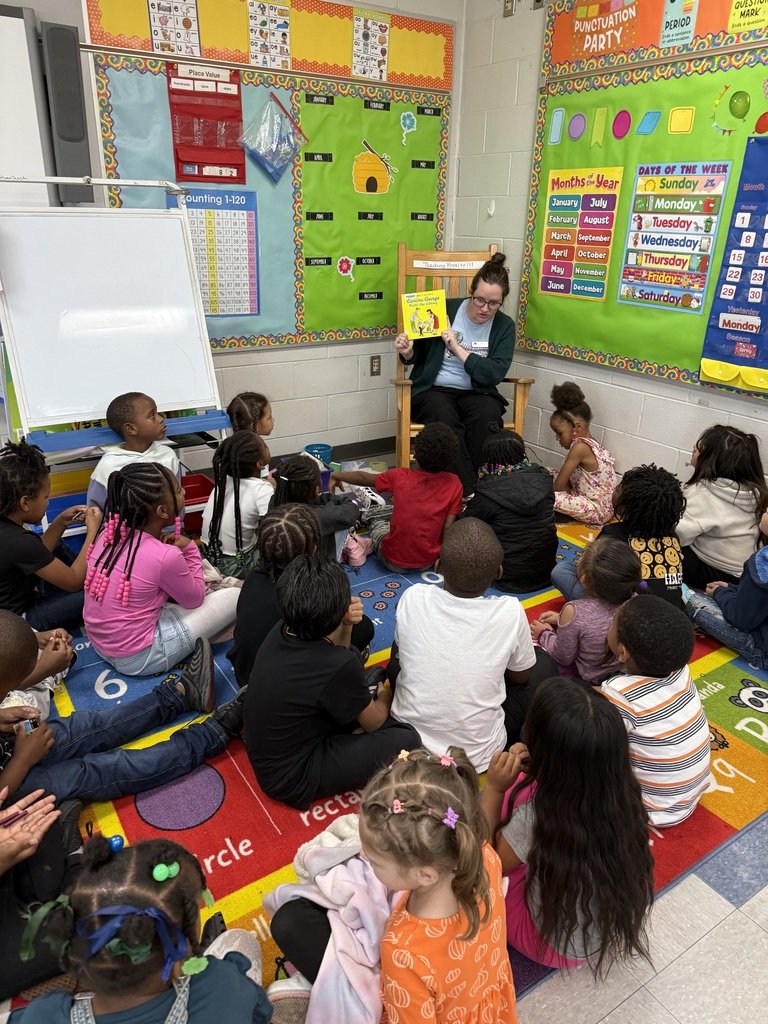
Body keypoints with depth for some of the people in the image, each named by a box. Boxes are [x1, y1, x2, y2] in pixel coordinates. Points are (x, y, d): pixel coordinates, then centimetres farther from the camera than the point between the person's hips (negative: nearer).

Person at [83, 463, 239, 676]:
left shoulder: (111, 533, -6)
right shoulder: (165, 556, -27)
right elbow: (195, 599, -7)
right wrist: (190, 549, -5)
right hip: (136, 658, -7)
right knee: (235, 597, -4)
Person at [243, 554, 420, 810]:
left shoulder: (280, 631, -12)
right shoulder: (338, 667, -32)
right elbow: (373, 722, -10)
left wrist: (345, 625, -11)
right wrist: (384, 697, 12)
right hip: (292, 778, -7)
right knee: (407, 739, -9)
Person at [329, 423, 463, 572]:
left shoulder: (399, 477, -16)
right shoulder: (454, 484, -14)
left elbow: (363, 478, 1)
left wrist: (336, 476, 19)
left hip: (394, 561, -1)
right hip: (428, 562, 2)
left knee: (371, 513, 26)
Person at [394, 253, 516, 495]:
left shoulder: (505, 326, 2)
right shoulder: (445, 310, -1)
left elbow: (493, 375, -11)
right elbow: (420, 355, 10)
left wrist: (457, 348, -16)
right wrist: (408, 353, -15)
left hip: (475, 393, 2)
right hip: (434, 390, -1)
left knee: (488, 415, -33)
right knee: (445, 417, -35)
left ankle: (473, 482, -20)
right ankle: (468, 491, -31)